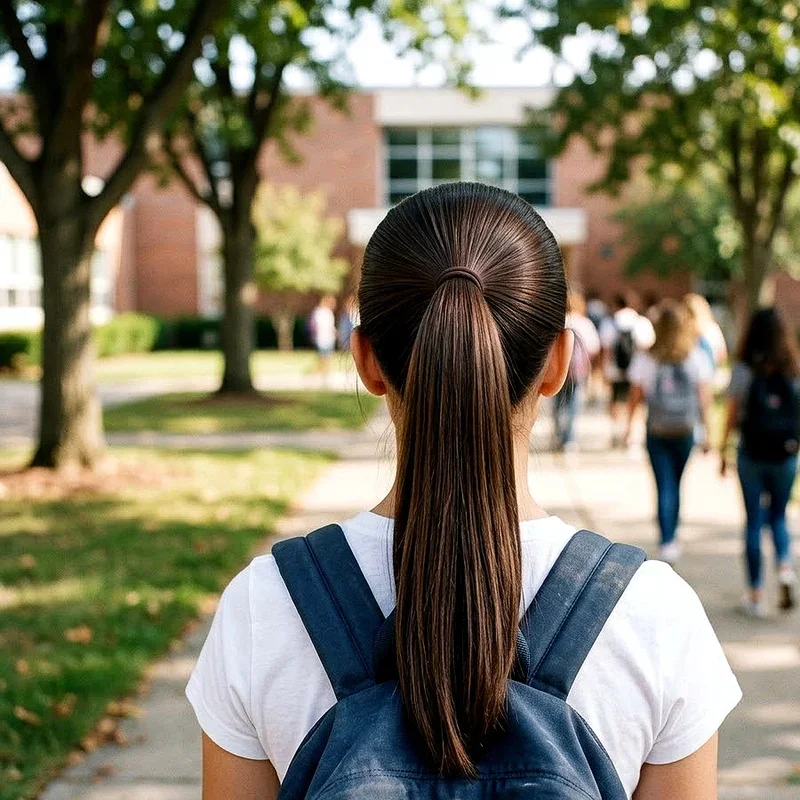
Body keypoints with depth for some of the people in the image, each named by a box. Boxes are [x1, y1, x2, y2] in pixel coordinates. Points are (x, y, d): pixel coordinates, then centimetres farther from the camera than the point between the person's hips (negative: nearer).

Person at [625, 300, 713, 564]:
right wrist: (707, 430, 3)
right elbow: (704, 396, -3)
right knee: (675, 484, 18)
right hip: (685, 430, 1)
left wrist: (630, 425, 8)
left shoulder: (645, 359, -6)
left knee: (665, 487, 1)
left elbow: (635, 396, -2)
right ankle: (672, 538, 27)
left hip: (657, 431, -1)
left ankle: (667, 542, -8)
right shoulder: (697, 358, -4)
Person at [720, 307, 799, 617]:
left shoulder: (744, 370, -6)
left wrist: (723, 450, 7)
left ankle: (756, 594, 11)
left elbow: (732, 413, -2)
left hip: (752, 453, -1)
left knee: (754, 521, 7)